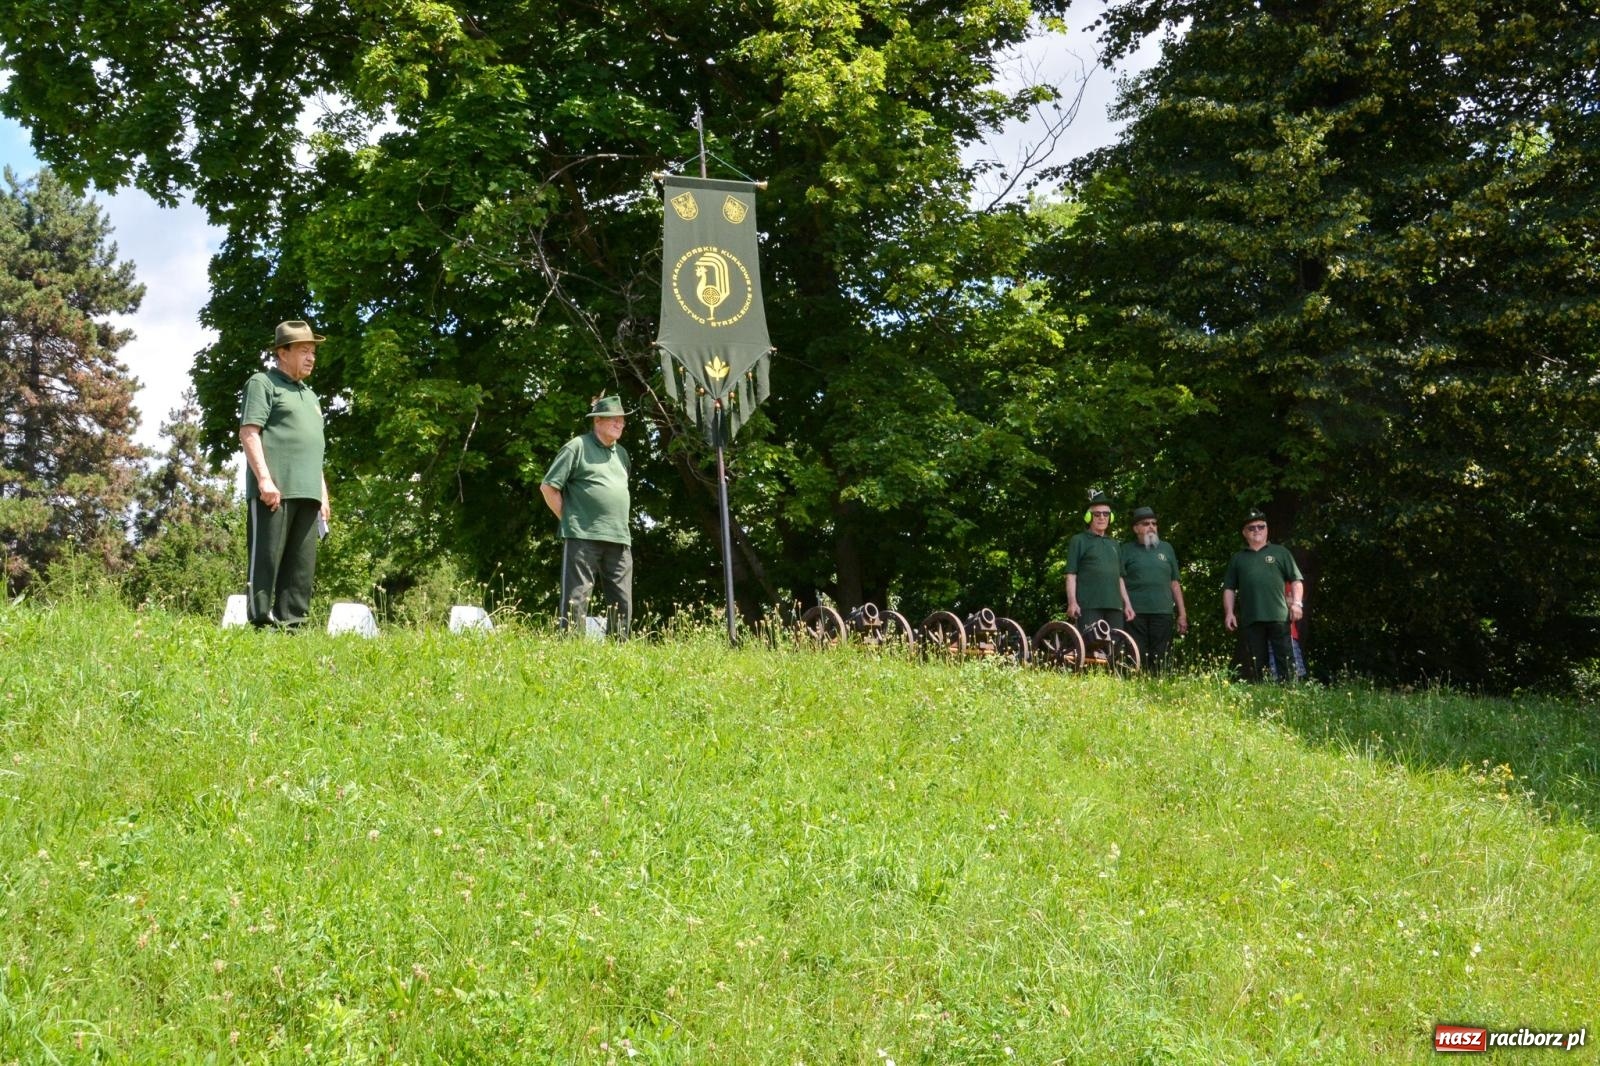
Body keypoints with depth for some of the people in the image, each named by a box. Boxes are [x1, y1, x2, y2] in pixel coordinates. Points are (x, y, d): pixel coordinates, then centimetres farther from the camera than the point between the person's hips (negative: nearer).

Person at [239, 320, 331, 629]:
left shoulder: (309, 395, 27)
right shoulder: (263, 383, 2)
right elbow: (248, 433, -9)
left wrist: (324, 495, 22)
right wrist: (264, 479, -19)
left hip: (307, 493, 8)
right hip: (274, 490, -8)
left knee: (302, 565, 6)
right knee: (266, 558, -8)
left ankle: (292, 623, 10)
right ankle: (261, 624, -6)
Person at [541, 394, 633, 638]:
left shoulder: (621, 453, 19)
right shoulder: (577, 447, -1)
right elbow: (548, 486, -3)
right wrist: (569, 519, -3)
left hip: (620, 540, 7)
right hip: (583, 537, -7)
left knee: (623, 603, 6)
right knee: (576, 599, -6)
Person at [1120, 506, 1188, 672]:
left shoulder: (1166, 548, 16)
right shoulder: (1127, 550, 8)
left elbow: (1174, 583, 18)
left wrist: (1182, 614, 13)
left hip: (1163, 613, 3)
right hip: (1135, 613, -3)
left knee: (1160, 661, 1)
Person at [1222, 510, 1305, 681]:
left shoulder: (1280, 552, 15)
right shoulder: (1237, 558, 20)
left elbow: (1296, 580, 11)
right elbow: (1229, 588, 18)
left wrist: (1296, 603, -4)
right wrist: (1229, 613, 6)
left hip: (1279, 617, -2)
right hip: (1250, 620, 2)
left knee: (1285, 659, -8)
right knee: (1254, 665, 1)